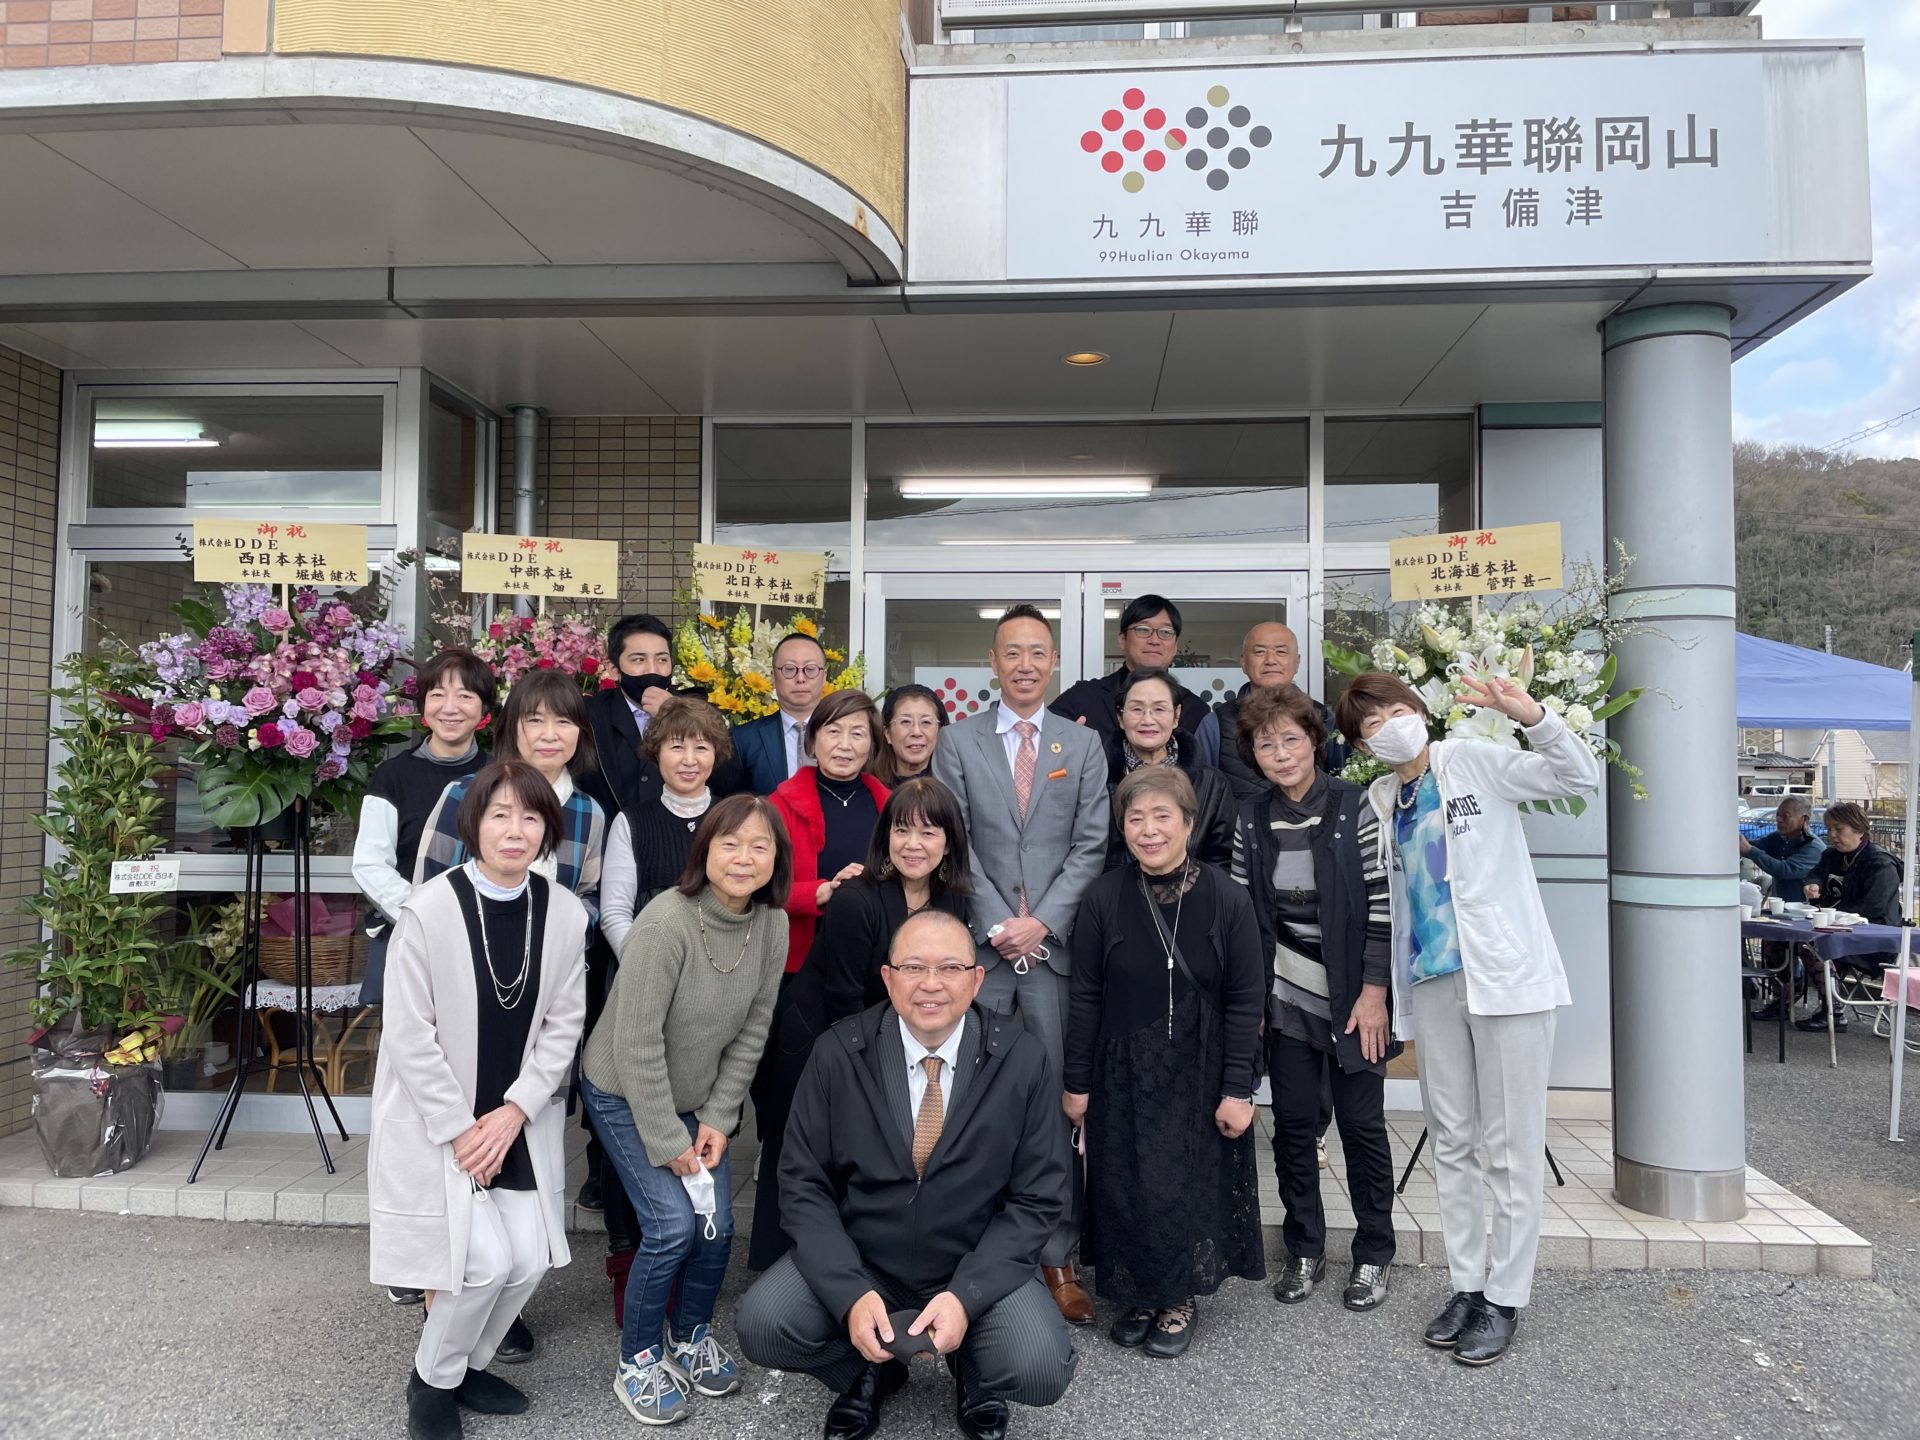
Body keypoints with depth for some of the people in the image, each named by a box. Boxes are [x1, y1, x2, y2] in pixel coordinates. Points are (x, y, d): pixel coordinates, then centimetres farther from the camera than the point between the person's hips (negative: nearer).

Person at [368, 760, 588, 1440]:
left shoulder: (566, 913, -7)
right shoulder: (428, 910, -19)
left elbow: (563, 1024, -1)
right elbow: (410, 1037, -15)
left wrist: (513, 1112, -10)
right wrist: (461, 1129, -14)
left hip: (520, 1119, 4)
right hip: (435, 1118, -4)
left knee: (529, 1258, 1)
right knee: (486, 1260, -11)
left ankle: (469, 1365, 31)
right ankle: (432, 1381, 19)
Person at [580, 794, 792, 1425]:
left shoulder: (772, 924, -13)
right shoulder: (666, 923, -30)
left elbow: (751, 1032, -3)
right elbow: (637, 1044, -25)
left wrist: (717, 1119, -6)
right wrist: (666, 1141, -18)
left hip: (698, 1098, 5)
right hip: (623, 1094, -5)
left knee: (717, 1225, 1)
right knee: (672, 1226, -11)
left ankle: (691, 1333, 30)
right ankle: (637, 1358, 14)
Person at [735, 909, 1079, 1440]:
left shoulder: (1023, 1061, -12)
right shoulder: (838, 1053, -11)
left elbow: (1035, 1200, -8)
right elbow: (803, 1185, -8)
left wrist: (965, 1296, -20)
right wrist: (850, 1294, -21)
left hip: (979, 1269, -1)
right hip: (856, 1261, 1)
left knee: (1042, 1370, -25)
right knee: (761, 1324, -22)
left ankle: (972, 1369, 13)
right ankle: (868, 1373, 11)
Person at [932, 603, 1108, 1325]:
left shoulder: (1084, 744, 9)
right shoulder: (958, 743, 7)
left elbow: (1090, 845, 3)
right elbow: (953, 845, 2)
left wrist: (1042, 921, -7)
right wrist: (996, 926, -7)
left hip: (1055, 944, 1)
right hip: (979, 947, 0)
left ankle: (1058, 1258, 13)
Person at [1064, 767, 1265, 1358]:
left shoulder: (1226, 899, -9)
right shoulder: (1104, 898, -7)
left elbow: (1243, 1001, -6)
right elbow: (1086, 996, -1)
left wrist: (1238, 1089, -8)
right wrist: (1077, 1082, 1)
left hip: (1199, 1074, -1)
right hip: (1123, 1072, 1)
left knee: (1190, 1184, 5)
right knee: (1126, 1185, 7)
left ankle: (1180, 1299, 28)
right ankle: (1138, 1295, 29)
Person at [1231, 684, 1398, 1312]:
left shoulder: (1354, 807, -8)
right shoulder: (1250, 820, 2)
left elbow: (1383, 903, -9)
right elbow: (1243, 915, 5)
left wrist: (1373, 993, -11)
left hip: (1354, 995, -3)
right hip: (1288, 995, 3)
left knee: (1362, 1123, 6)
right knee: (1293, 1124, 8)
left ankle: (1373, 1255, 23)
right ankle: (1304, 1251, 24)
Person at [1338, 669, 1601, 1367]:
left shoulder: (1476, 764, -2)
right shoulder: (1379, 802, 11)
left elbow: (1580, 775, -11)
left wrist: (1530, 714, -25)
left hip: (1507, 974, -5)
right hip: (1432, 979, 5)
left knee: (1511, 1146, 2)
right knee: (1450, 1142, 12)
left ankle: (1505, 1298, 15)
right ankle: (1467, 1284, 26)